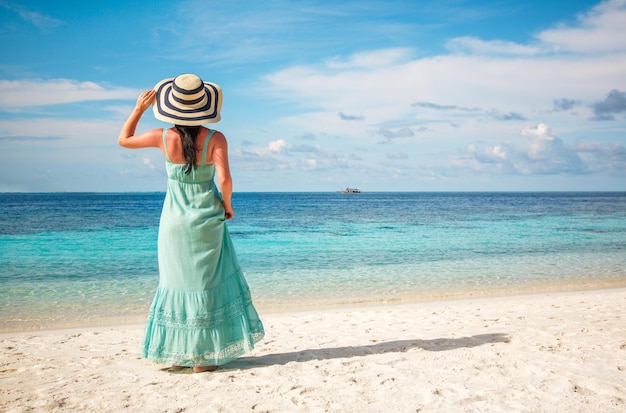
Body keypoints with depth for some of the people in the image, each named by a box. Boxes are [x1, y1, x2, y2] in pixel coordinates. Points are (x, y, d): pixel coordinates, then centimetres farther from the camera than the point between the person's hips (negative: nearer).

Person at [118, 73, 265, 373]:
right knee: (206, 284, 8)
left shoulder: (164, 138, -8)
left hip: (174, 222, 2)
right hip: (206, 221, -2)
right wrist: (227, 205, -4)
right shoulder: (215, 139, -14)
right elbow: (224, 180, -22)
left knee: (176, 283, 12)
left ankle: (177, 355, 18)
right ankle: (201, 357, 12)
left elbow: (124, 140, 7)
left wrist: (139, 108, 12)